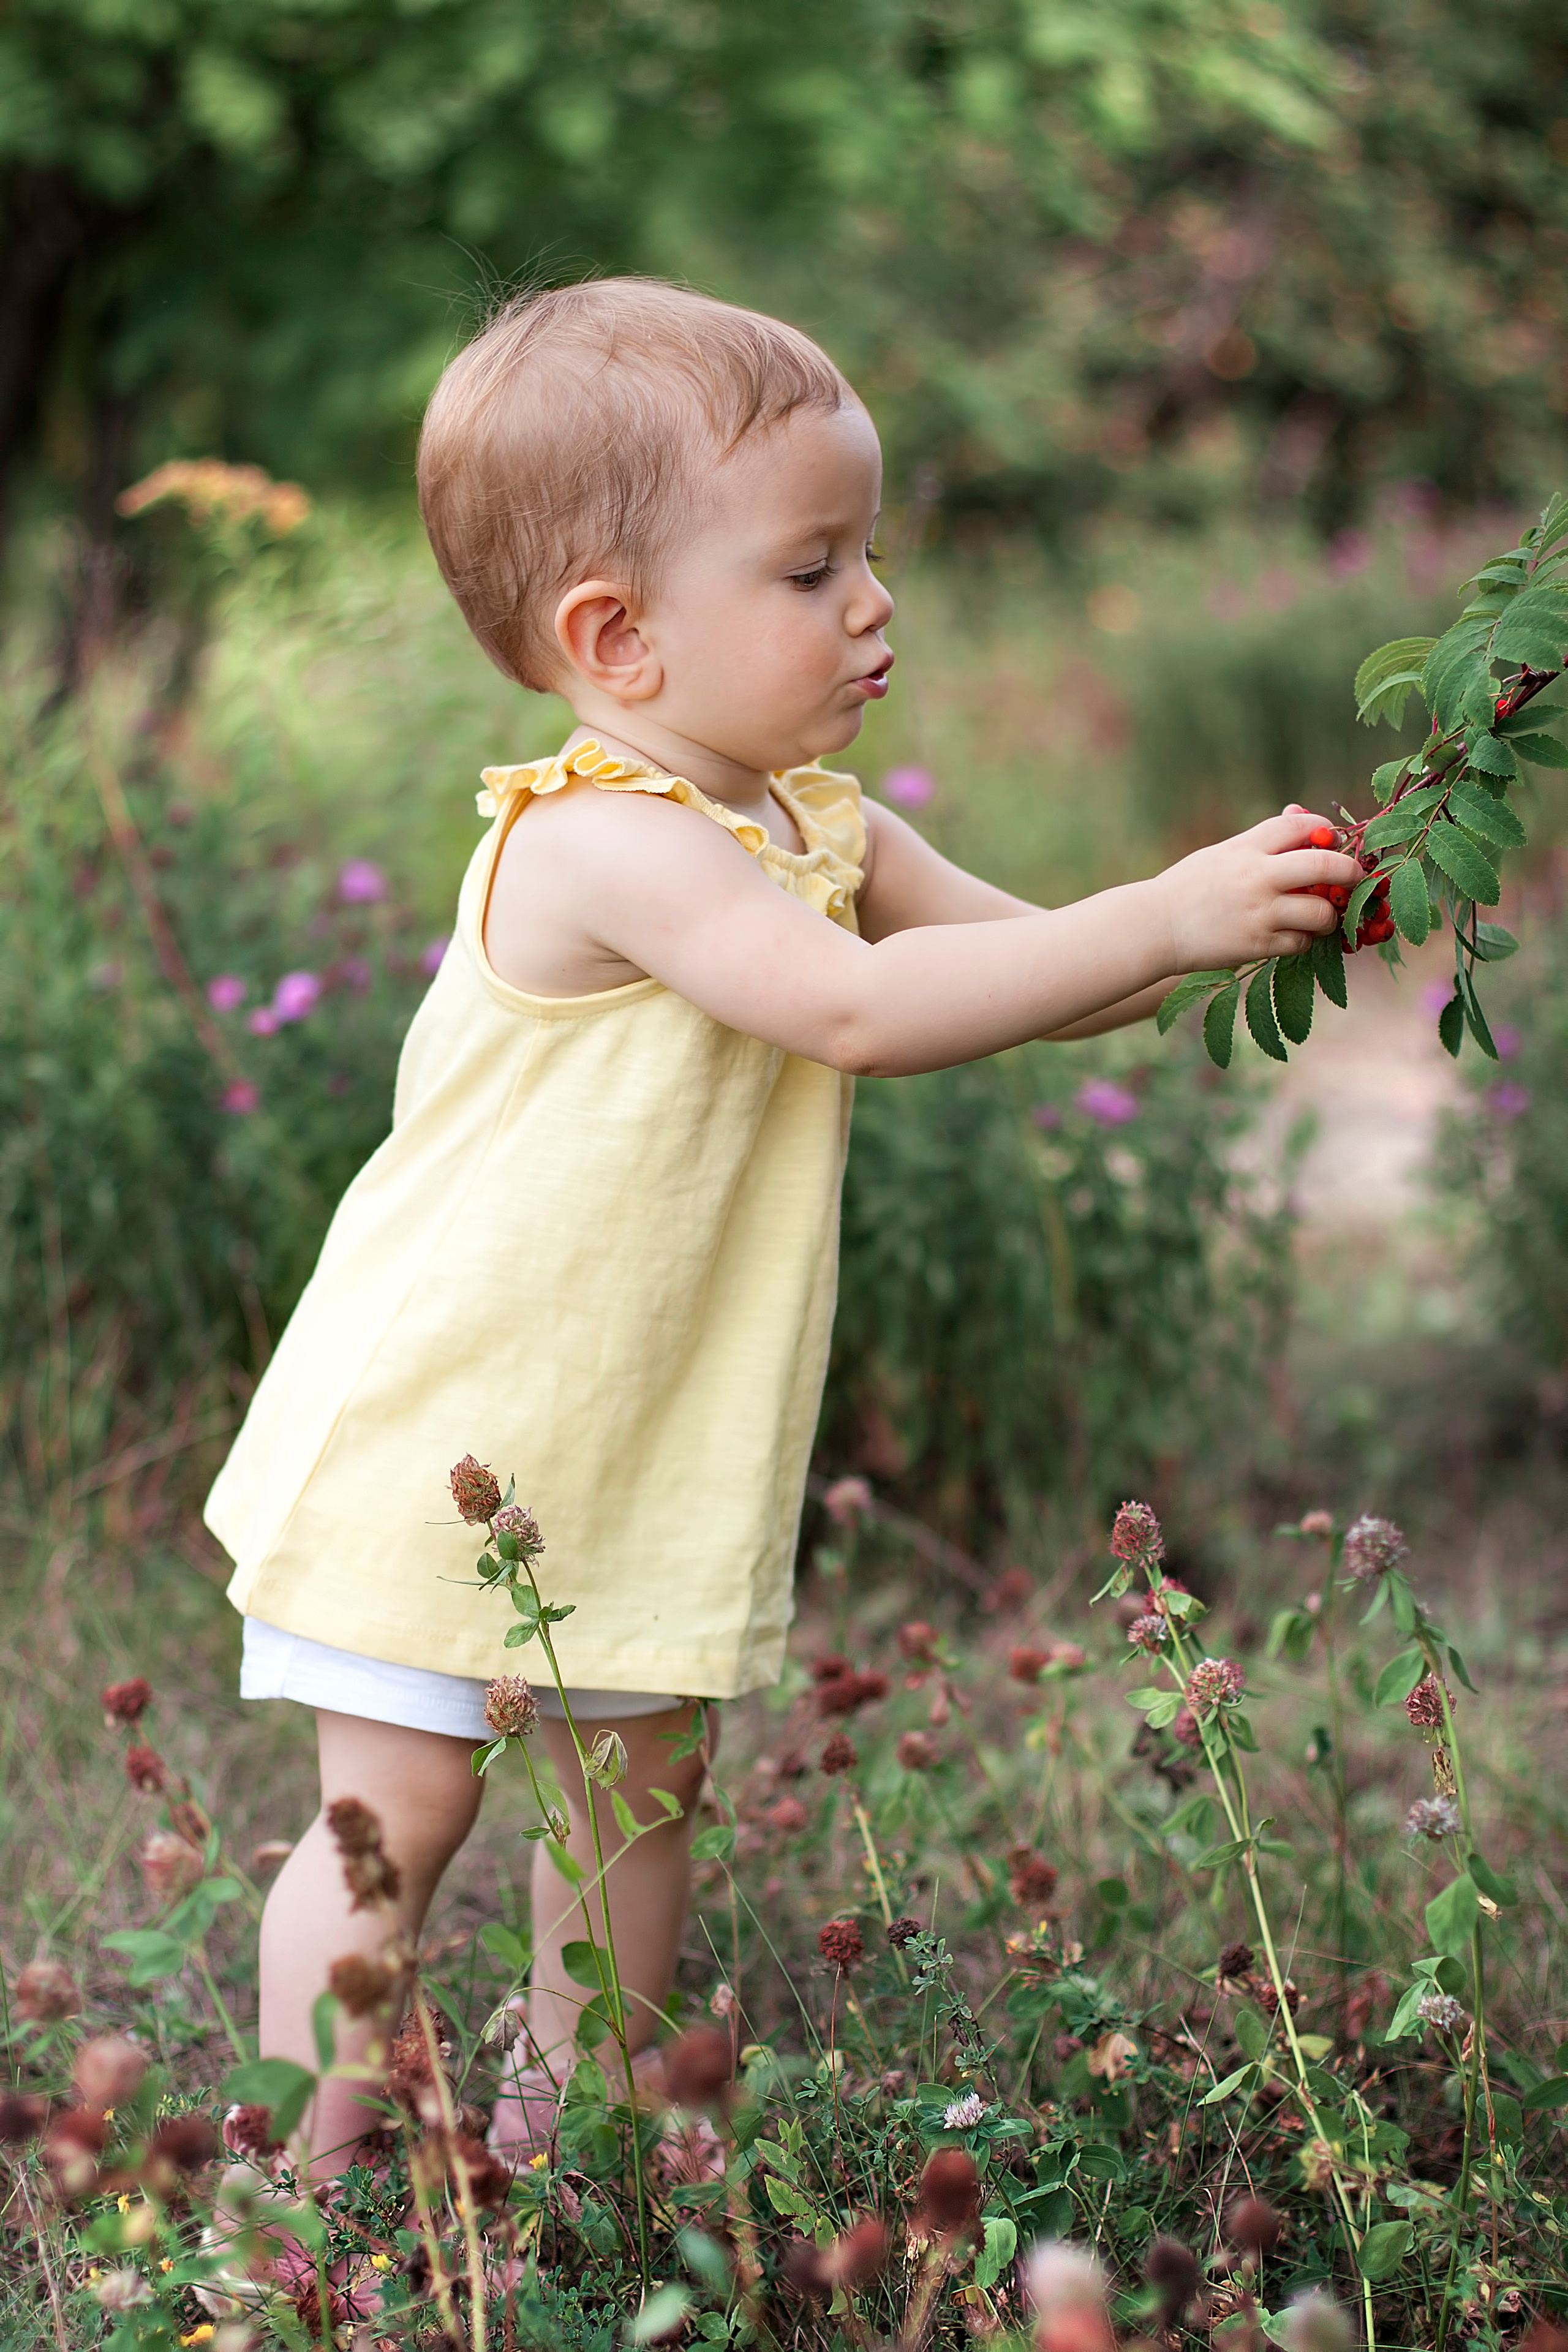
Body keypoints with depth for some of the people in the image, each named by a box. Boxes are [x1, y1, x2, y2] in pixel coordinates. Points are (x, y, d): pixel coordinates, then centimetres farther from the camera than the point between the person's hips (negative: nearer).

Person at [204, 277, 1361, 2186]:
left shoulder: (823, 831, 3)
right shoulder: (597, 845, -27)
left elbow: (1034, 977, 6)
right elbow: (863, 1009, -36)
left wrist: (1231, 919, -13)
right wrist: (1164, 920, -35)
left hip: (656, 1449, 8)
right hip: (436, 1436, -8)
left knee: (638, 1782, 15)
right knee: (396, 1810, -1)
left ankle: (569, 2132, 32)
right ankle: (319, 2195, 12)